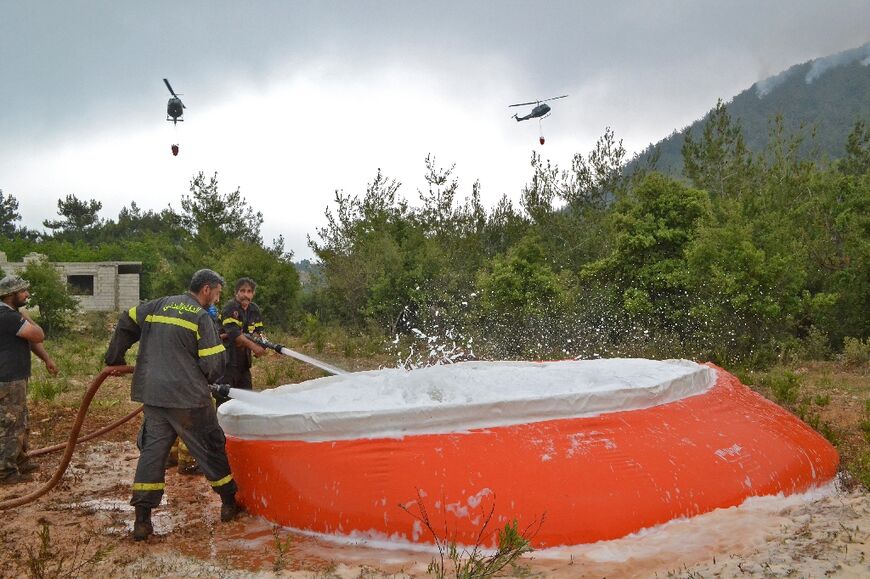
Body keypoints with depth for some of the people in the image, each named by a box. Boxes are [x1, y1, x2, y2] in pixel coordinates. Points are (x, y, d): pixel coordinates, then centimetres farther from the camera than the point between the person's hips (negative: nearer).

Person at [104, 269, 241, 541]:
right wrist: (204, 382, 12)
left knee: (152, 451, 10)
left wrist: (114, 359, 31)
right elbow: (214, 364, -10)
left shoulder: (159, 305, 11)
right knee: (210, 449, 10)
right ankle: (229, 503, 21)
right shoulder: (202, 318, -8)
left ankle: (142, 519, 7)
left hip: (153, 395, 5)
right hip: (189, 398, -5)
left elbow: (126, 322, 20)